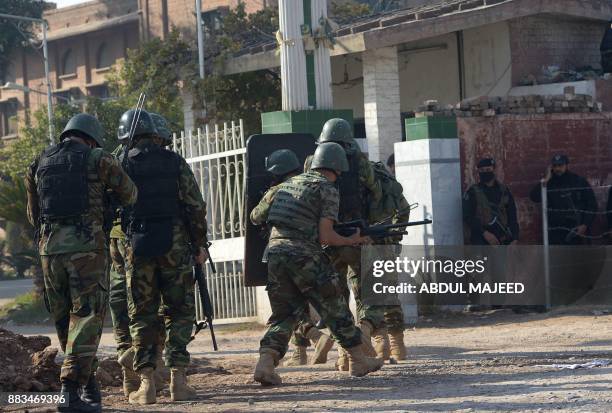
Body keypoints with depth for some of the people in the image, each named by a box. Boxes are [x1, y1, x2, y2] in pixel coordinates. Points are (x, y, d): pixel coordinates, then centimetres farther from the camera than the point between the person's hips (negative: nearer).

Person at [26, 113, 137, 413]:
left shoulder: (39, 164, 15)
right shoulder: (98, 158, 3)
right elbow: (129, 196, 15)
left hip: (50, 250, 4)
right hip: (87, 248, -4)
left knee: (64, 321, 15)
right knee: (86, 320, -4)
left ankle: (89, 385, 24)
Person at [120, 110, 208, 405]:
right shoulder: (174, 162, 0)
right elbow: (196, 206, -2)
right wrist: (199, 244, 6)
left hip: (137, 247, 0)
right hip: (174, 245, 0)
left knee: (142, 315, 6)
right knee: (179, 312, 6)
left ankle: (147, 383, 1)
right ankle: (178, 380, -1)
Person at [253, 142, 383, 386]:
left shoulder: (290, 183, 21)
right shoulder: (328, 190, -1)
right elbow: (325, 236, -8)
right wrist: (352, 241, 9)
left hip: (275, 250, 6)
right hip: (304, 255, -6)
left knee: (284, 314, 9)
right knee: (335, 309, 10)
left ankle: (266, 363, -13)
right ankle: (358, 361, 21)